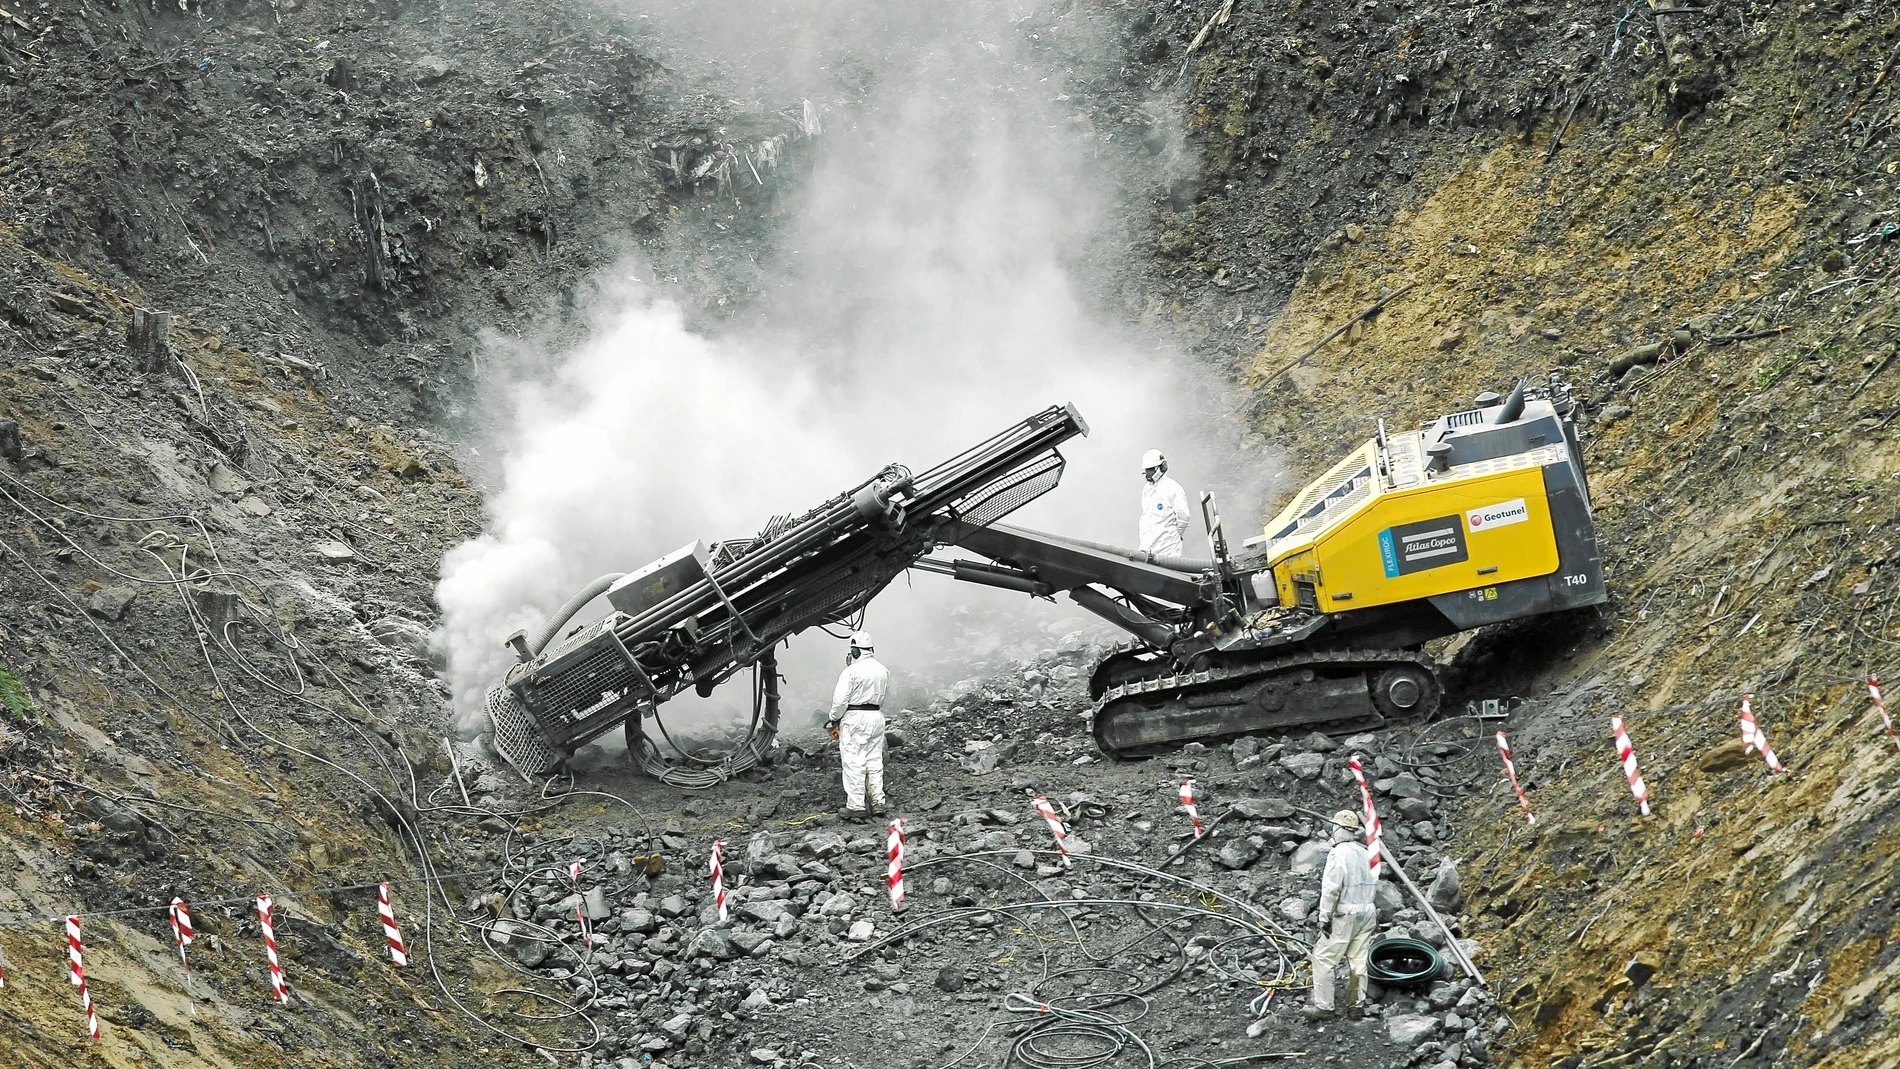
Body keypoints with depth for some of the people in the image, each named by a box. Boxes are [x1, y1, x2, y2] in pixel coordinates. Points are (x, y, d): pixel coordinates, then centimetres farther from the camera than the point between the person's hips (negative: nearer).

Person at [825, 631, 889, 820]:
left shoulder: (851, 672, -13)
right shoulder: (883, 671, 8)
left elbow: (840, 700, -14)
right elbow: (883, 698, 10)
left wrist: (833, 721, -3)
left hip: (854, 719, -6)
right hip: (877, 716, 6)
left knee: (854, 764, -4)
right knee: (875, 762, 13)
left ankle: (855, 807, -6)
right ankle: (878, 803, 15)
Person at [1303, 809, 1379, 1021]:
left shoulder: (1338, 854, -13)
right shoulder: (1366, 853, 9)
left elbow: (1331, 889, -17)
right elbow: (1374, 883, 11)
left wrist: (1325, 917, -12)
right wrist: (1370, 909, 18)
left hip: (1345, 916, -7)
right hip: (1368, 912, 7)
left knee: (1323, 958, -1)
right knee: (1358, 960, 11)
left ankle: (1322, 1005, -3)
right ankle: (1356, 1004, 13)